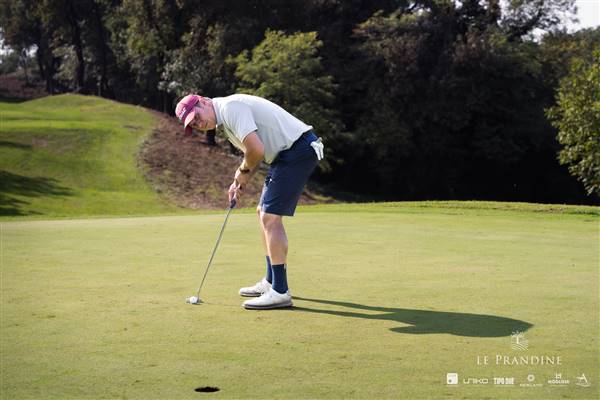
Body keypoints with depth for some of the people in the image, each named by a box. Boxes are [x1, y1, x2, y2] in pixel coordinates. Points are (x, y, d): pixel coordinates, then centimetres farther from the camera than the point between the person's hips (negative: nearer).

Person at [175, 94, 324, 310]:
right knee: (263, 212, 17)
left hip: (299, 149, -11)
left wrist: (243, 170, -4)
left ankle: (280, 292, -11)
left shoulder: (230, 107, -16)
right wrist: (241, 181, 9)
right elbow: (256, 151, 25)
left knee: (270, 217, -12)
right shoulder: (224, 120, 17)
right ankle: (272, 281, 27)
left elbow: (256, 149, -24)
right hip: (287, 152, 11)